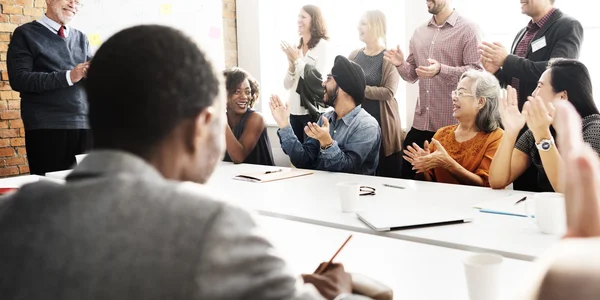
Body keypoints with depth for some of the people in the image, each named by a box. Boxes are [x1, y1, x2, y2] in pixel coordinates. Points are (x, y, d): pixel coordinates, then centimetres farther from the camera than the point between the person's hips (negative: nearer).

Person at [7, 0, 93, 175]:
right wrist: (68, 76, -17)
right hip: (47, 128, -4)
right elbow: (18, 79, -9)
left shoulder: (81, 38, 17)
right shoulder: (26, 34, 3)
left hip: (85, 125, 4)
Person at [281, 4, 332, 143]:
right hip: (294, 110, 6)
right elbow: (287, 85, 10)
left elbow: (320, 81, -14)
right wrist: (291, 64, -7)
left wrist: (297, 60, -9)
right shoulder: (296, 48, 11)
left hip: (313, 111, -6)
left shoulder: (323, 45, -4)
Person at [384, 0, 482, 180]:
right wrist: (400, 65, -3)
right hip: (421, 123, 6)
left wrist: (441, 70, -26)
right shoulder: (419, 33, 15)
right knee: (406, 175, 9)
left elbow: (477, 71, -14)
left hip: (453, 124, -6)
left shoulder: (468, 30, -4)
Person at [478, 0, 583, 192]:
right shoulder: (523, 33, 16)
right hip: (518, 126, 7)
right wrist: (496, 71, 0)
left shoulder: (568, 27, -7)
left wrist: (506, 60, -18)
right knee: (521, 192, 11)